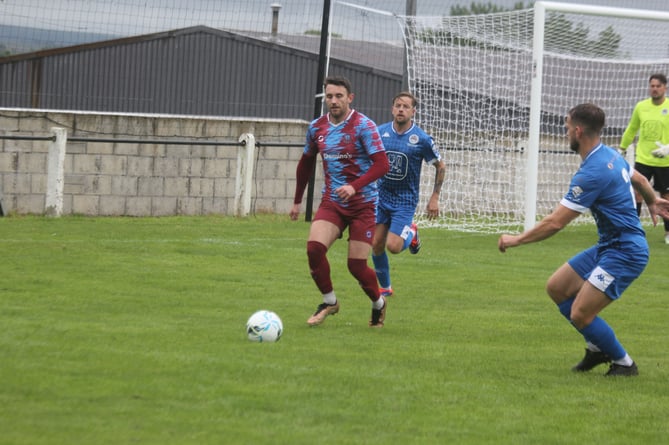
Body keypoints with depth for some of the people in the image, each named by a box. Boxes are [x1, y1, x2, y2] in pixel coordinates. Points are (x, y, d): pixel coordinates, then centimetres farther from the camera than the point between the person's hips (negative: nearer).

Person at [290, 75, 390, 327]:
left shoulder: (363, 126, -12)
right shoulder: (317, 127, 5)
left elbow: (382, 164, -18)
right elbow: (306, 163, 20)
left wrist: (354, 186, -31)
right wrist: (297, 201, 24)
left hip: (362, 204, -4)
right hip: (331, 202, 4)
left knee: (357, 266, -5)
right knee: (314, 247, -20)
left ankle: (378, 304, 26)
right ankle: (329, 302, 2)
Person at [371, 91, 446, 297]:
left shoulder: (421, 139, -11)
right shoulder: (380, 132, -3)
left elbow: (440, 167, 0)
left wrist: (434, 198, -2)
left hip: (405, 200, -3)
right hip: (381, 196, 3)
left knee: (393, 246, -15)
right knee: (376, 245, 2)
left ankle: (411, 233, 19)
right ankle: (385, 287, 21)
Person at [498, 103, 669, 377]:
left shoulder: (592, 173, -24)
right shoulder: (610, 155, 5)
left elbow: (555, 223, -23)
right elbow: (639, 180, 27)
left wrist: (516, 240, -11)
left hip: (624, 253, -10)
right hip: (608, 246, 10)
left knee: (580, 314, -12)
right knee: (556, 288, 11)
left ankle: (624, 364, 8)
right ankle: (598, 347, 23)